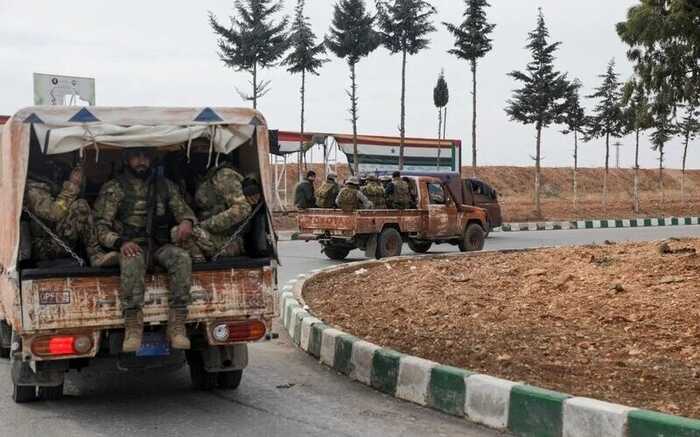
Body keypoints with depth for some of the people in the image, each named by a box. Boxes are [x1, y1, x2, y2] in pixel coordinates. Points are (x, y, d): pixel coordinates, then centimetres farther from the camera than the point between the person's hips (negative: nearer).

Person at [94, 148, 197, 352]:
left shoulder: (166, 186, 20)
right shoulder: (113, 189, 11)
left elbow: (183, 210, 13)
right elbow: (101, 227, 3)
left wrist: (187, 221, -14)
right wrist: (120, 242, -19)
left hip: (160, 245, 2)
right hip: (131, 246, -2)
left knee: (182, 258, -32)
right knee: (132, 260, -39)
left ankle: (177, 325, -35)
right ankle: (133, 326, -43)